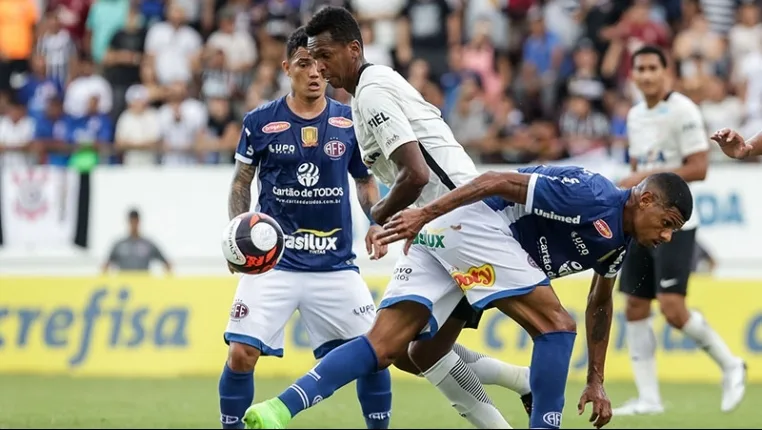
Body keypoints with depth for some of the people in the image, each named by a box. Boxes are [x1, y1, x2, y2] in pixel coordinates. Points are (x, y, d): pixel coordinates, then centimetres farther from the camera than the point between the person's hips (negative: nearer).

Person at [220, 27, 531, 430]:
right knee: (242, 353, -13)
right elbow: (242, 182, 9)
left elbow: (365, 180, 17)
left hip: (335, 265, 2)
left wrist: (378, 222, -1)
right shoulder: (261, 122, -2)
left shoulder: (350, 122, 3)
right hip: (272, 261, -2)